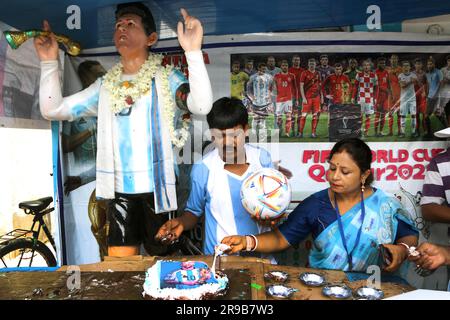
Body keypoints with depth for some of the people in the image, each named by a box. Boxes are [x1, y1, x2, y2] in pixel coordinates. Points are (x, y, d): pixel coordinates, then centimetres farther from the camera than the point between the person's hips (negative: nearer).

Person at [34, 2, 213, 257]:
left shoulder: (166, 78, -2)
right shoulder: (106, 85, 10)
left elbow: (201, 106, -20)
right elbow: (53, 109, 8)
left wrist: (193, 51, -28)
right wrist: (49, 62, -1)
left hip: (158, 188, -3)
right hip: (120, 190, 4)